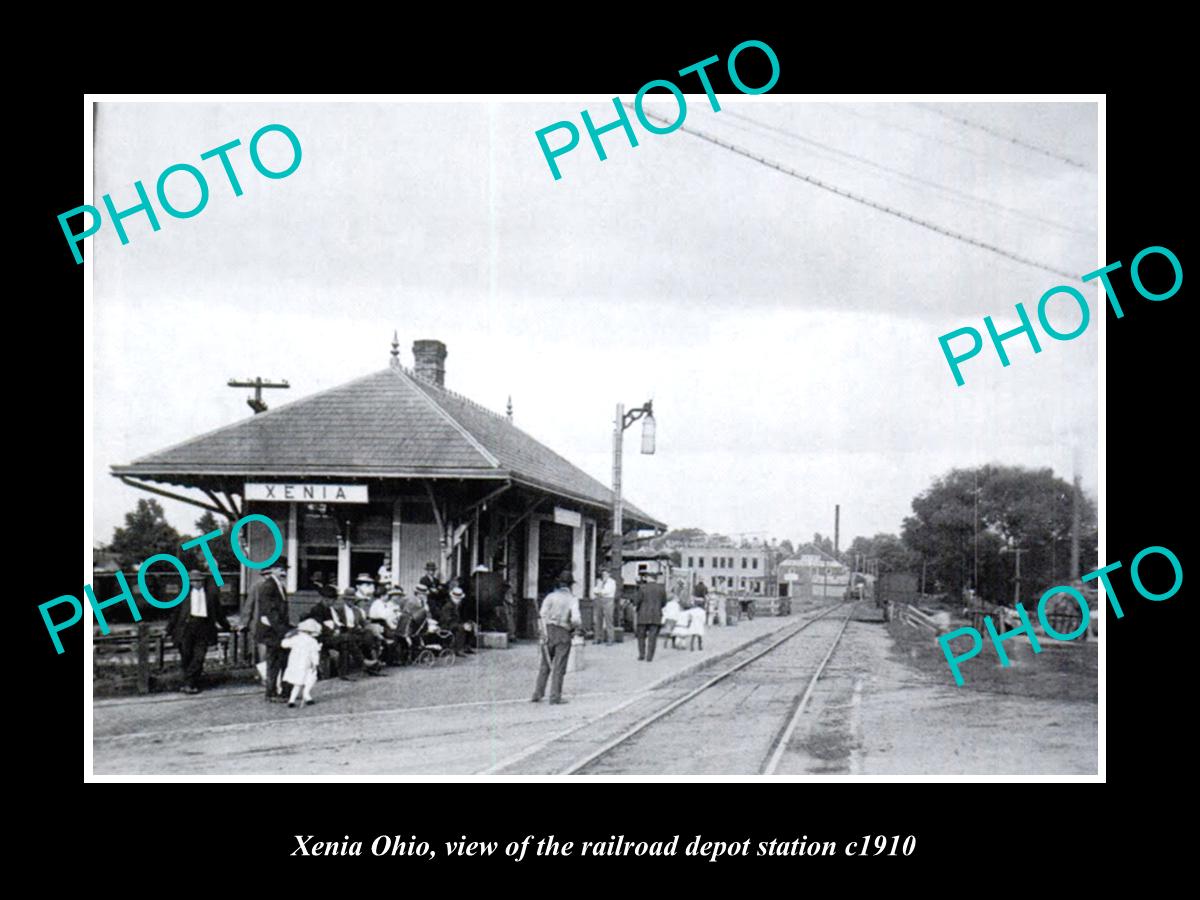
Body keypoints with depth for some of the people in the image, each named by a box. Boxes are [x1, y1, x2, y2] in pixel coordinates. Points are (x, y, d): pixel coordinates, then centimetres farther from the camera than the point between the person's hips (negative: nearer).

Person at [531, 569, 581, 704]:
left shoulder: (551, 596, 3)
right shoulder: (573, 599, -2)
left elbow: (542, 614, -7)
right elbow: (575, 619, -15)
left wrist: (542, 632, -5)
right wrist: (580, 625, 6)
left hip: (549, 630, 3)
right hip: (563, 633, -3)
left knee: (545, 666, 12)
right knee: (559, 667, 3)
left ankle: (537, 694, 12)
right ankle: (555, 697, 1)